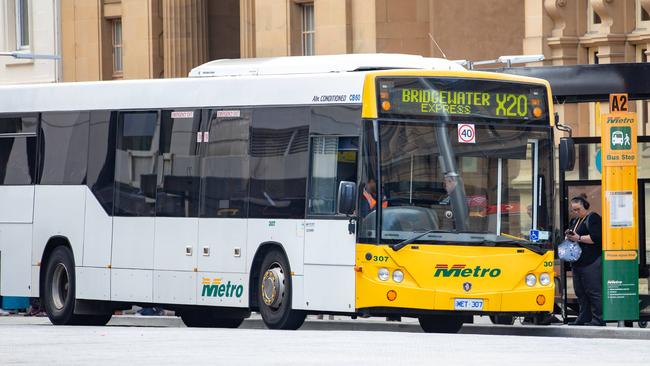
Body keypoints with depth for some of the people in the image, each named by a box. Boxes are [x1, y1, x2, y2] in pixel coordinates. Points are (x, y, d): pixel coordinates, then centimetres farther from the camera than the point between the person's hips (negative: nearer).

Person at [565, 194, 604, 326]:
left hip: (591, 263, -10)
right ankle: (583, 319, 13)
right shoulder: (575, 221, 22)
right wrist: (569, 236, 7)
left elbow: (597, 237, -16)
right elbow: (572, 237, 30)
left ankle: (598, 319, -10)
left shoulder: (593, 218, -6)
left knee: (594, 291, -10)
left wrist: (579, 238, -18)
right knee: (580, 292, 9)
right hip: (578, 263, 10)